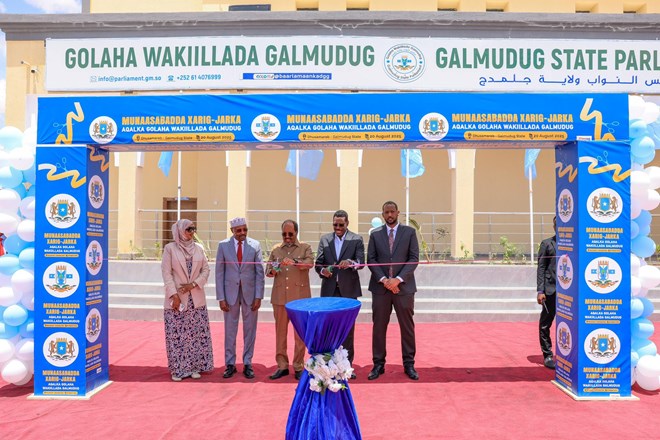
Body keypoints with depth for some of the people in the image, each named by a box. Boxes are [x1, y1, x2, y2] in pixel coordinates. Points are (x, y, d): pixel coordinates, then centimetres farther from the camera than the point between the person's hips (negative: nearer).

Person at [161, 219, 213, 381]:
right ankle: (178, 369, 11)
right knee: (177, 334, 0)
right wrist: (174, 295, -13)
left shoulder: (198, 248, 7)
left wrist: (193, 284, -9)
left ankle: (195, 367, 17)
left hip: (196, 299, 3)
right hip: (177, 298, -3)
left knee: (197, 334, 5)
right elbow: (167, 273, -6)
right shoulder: (170, 248, -2)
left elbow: (205, 269, 6)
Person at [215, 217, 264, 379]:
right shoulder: (223, 245, -1)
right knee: (230, 330, 7)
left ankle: (247, 364, 19)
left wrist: (258, 296, -6)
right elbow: (219, 273, 0)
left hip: (250, 293, 0)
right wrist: (221, 298, -5)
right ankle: (230, 364, 19)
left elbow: (260, 272, 0)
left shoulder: (255, 245, -1)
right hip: (230, 293, 0)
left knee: (249, 330, 7)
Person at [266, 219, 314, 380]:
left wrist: (294, 262, -32)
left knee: (300, 332, 2)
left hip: (300, 297, -3)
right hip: (279, 297, 3)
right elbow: (267, 270, 14)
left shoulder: (305, 248, 4)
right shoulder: (276, 249, 13)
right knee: (280, 331, 7)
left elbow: (310, 263, -14)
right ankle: (282, 366, 17)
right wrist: (272, 271, -10)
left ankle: (298, 367, 13)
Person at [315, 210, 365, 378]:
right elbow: (318, 263, 5)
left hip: (348, 290, -2)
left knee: (348, 328, 5)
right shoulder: (325, 239, 8)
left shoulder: (356, 239, 1)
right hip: (329, 290, 2)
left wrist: (350, 262, -29)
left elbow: (361, 262, -9)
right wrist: (322, 271, -17)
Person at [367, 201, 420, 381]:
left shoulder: (409, 232, 3)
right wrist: (384, 280, -12)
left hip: (404, 287, -1)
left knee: (407, 327, 6)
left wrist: (398, 279, -14)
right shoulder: (375, 234, 7)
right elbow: (371, 260, 2)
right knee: (379, 327, 4)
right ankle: (378, 364, 15)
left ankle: (409, 364, 17)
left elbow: (414, 258, -3)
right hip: (380, 287, 1)